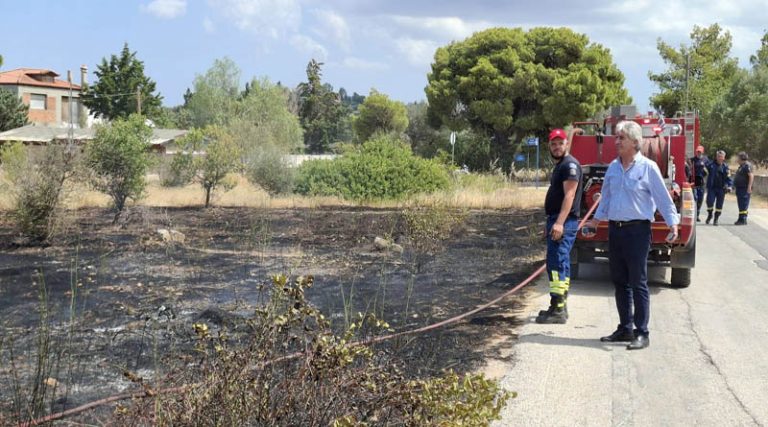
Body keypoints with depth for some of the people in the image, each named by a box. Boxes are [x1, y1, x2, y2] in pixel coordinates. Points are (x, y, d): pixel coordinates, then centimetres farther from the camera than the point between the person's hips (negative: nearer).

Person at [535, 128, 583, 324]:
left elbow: (569, 195, -21)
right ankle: (561, 307, 21)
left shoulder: (570, 164, -11)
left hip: (564, 222, -11)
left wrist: (559, 223, -28)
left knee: (557, 262, -15)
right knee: (560, 263, 14)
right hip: (556, 220, 11)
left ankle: (558, 309, -17)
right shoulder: (559, 165, 20)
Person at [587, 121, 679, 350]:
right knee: (620, 282, 11)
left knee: (638, 283, -4)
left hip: (637, 230, -6)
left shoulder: (648, 167, -6)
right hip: (615, 230, 6)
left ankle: (642, 333, 2)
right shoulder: (613, 167, 11)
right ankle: (625, 328, 22)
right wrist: (597, 219, 26)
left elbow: (663, 198, -6)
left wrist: (672, 223, -13)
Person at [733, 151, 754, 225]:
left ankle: (743, 220, -10)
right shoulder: (742, 166, 18)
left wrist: (749, 187, -26)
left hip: (744, 189, -10)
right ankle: (741, 219, 18)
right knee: (741, 205, 13)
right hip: (739, 189, 10)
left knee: (743, 205, -10)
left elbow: (751, 176, -22)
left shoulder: (747, 165, -14)